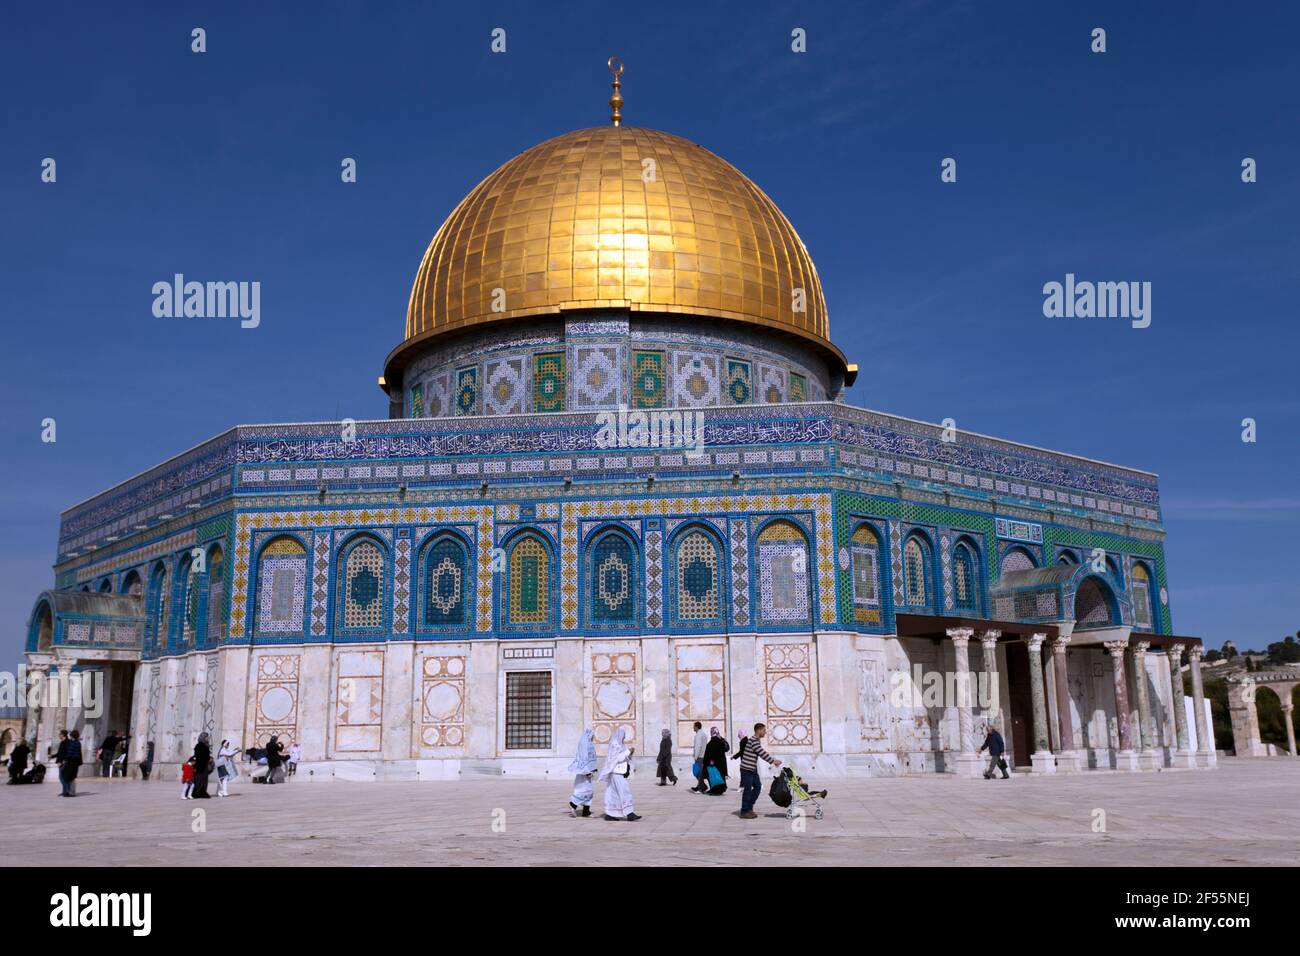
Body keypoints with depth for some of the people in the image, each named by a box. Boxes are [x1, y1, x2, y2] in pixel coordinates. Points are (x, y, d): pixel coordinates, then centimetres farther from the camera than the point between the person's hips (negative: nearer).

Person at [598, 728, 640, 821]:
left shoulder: (618, 744, 17)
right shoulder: (615, 744, -13)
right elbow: (617, 758, -20)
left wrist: (629, 753, 3)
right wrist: (628, 751, -17)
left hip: (619, 772, 10)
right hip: (616, 771, -10)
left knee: (614, 793, 9)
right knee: (624, 791, -14)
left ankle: (609, 814, 10)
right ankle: (629, 813, -17)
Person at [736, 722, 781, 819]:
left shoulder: (757, 741, 14)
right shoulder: (753, 741, -19)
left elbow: (763, 753, 18)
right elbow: (762, 753, -22)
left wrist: (774, 760, 11)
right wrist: (773, 761, -18)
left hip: (752, 769, 10)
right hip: (746, 769, -10)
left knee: (757, 787, 12)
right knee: (747, 790, -4)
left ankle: (749, 807, 20)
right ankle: (744, 812, 4)